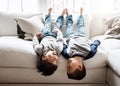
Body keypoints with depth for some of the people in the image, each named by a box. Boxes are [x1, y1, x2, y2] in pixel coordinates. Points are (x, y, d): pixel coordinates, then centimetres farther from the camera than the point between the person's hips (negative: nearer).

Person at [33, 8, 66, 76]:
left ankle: (49, 13, 58)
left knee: (47, 24, 25)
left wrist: (36, 36, -9)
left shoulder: (39, 50, -50)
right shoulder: (58, 49, -49)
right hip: (54, 36, -1)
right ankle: (62, 15, 55)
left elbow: (35, 43, -26)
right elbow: (60, 39, -28)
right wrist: (58, 31, -11)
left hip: (44, 36, 1)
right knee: (57, 25, 22)